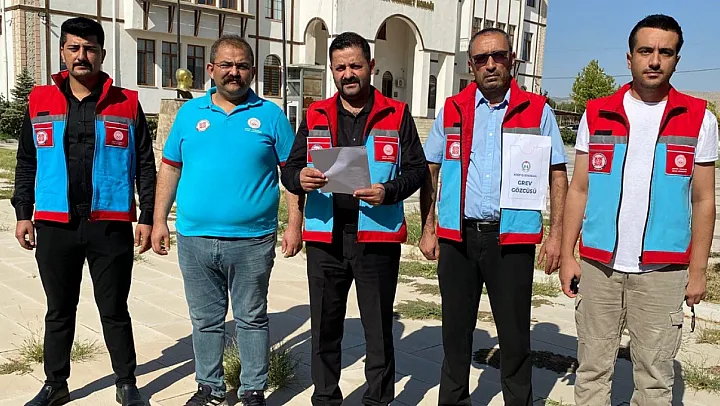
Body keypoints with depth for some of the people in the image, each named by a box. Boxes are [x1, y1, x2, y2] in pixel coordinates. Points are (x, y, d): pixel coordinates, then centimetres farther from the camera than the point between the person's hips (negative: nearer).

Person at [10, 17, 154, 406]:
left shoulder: (127, 104, 1)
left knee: (114, 310, 8)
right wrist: (23, 214, 7)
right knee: (59, 311, 14)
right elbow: (26, 164, 11)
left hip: (111, 226, -2)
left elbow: (145, 167, 2)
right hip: (55, 227, 2)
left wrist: (147, 218, -2)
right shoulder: (39, 101, 7)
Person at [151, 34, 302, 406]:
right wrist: (159, 220, 6)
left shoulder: (270, 115, 1)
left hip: (252, 240, -2)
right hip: (195, 239, 3)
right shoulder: (190, 113, 8)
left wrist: (294, 225, -7)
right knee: (205, 319, 14)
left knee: (252, 319, 9)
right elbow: (169, 168, 11)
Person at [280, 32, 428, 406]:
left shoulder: (397, 115, 4)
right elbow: (290, 169, 8)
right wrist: (300, 178, -15)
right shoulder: (314, 116, 10)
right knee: (324, 326, 12)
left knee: (378, 327, 8)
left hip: (377, 238, -2)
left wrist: (388, 191, -17)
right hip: (325, 238, 2)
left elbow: (416, 169, 2)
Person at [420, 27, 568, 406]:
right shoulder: (452, 109, 7)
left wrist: (556, 234, -3)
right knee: (455, 328, 12)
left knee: (515, 331, 6)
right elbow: (429, 172, 11)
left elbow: (557, 175, 4)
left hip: (512, 238, -2)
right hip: (457, 236, 2)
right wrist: (428, 229, 5)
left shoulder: (537, 111, 2)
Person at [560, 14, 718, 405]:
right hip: (597, 265, 1)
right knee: (592, 369, 9)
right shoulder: (596, 114, 5)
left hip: (663, 271, -1)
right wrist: (567, 256, 2)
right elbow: (579, 190, 7)